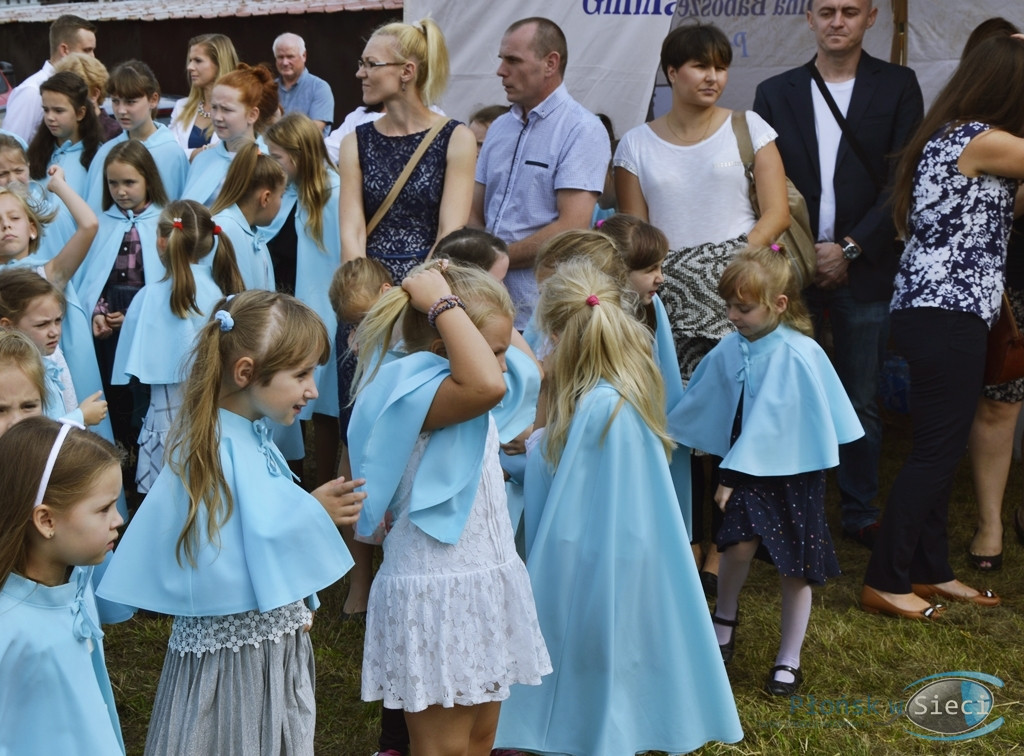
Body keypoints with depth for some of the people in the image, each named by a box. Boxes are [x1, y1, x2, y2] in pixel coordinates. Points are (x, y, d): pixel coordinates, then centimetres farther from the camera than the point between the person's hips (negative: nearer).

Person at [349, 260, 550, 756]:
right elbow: (487, 385, -41)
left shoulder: (469, 405, 8)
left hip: (484, 583, 10)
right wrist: (443, 303, -30)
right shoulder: (413, 396, -22)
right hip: (437, 596, -9)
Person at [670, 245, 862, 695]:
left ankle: (788, 660, 20)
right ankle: (725, 616, 12)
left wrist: (731, 473, -19)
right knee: (740, 542, -17)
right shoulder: (731, 349, -2)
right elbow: (700, 403, 14)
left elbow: (768, 422, -21)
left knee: (795, 569, 5)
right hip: (749, 468, 4)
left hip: (795, 472, -4)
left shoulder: (797, 355, -21)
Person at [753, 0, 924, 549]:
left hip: (863, 270, -1)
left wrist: (851, 249, -9)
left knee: (861, 402, 5)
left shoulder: (897, 87, 5)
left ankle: (860, 513, 17)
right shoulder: (775, 93, 9)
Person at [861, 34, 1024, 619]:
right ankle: (884, 582, 2)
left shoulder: (947, 137, 14)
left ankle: (930, 570, 23)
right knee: (936, 451, -4)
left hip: (933, 311, 10)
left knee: (944, 449, 15)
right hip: (949, 315, -10)